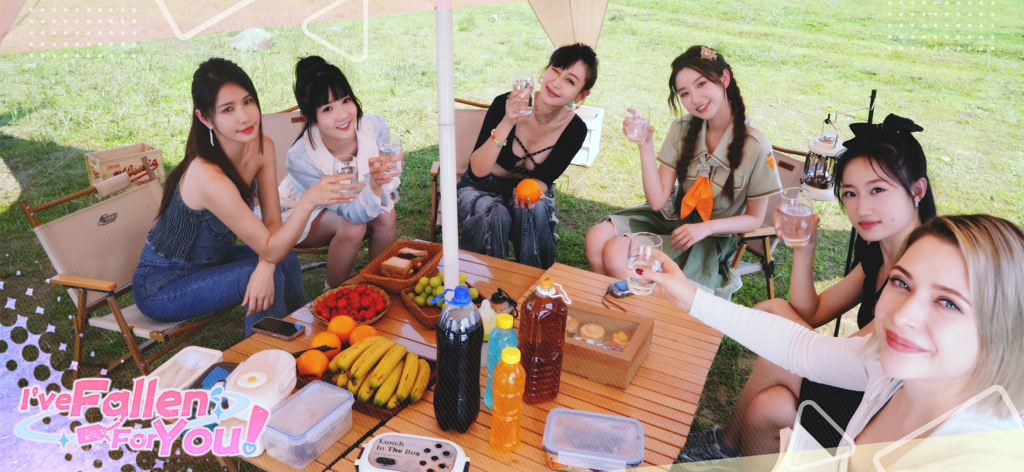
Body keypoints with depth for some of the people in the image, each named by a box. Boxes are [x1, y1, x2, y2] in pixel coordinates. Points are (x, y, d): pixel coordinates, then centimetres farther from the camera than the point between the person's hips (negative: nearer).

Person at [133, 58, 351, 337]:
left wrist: (265, 266, -29)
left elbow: (272, 221, -9)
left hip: (209, 259, 7)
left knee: (286, 261, -11)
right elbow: (270, 249, -31)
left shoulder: (262, 147, -12)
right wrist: (308, 201, -47)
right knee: (273, 275, -22)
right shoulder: (207, 177, -34)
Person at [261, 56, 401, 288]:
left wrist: (382, 186, -35)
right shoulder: (300, 158, -36)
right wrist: (374, 184, -57)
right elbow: (352, 212, -36)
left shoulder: (375, 127, -29)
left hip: (361, 201, 4)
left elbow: (391, 177, -11)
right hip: (302, 215, -3)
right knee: (352, 227, -31)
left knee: (386, 216, -25)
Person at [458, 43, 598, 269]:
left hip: (529, 190, 2)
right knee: (497, 217, -33)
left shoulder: (575, 129, -16)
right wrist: (506, 124, -43)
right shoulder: (505, 104, -24)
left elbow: (543, 178, -5)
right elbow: (476, 172, -31)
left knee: (534, 211, -31)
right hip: (482, 189, -2)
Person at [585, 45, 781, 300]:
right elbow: (657, 200, -10)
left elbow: (754, 218, -4)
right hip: (671, 217, 5)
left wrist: (706, 227, -20)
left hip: (714, 237, -4)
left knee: (617, 255, -24)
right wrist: (646, 146, -20)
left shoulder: (755, 147, -15)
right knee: (597, 238, -21)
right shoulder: (682, 130, -3)